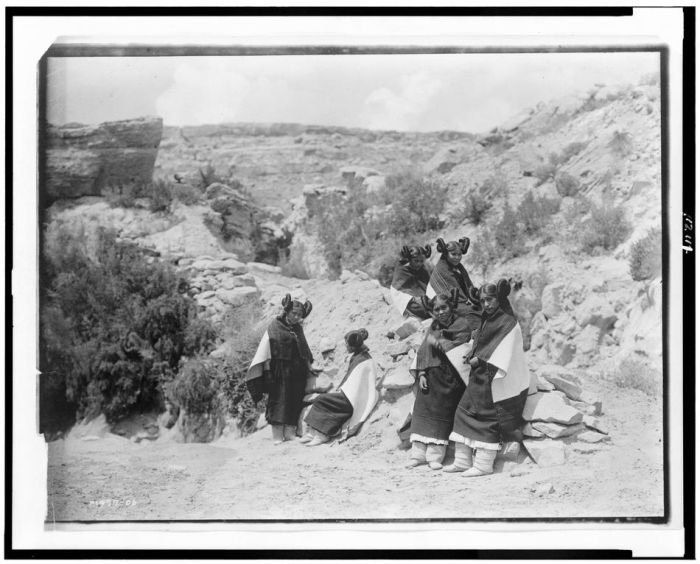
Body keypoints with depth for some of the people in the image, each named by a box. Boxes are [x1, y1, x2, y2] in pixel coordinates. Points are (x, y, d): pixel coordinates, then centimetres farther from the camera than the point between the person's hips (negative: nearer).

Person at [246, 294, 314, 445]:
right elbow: (266, 351, -6)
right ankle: (277, 436, -6)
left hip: (297, 373, 5)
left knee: (295, 403, 2)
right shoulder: (275, 326, -3)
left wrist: (308, 365, 14)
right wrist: (267, 370, -12)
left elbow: (305, 350, 20)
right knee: (278, 402, -6)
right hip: (280, 372, -5)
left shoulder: (298, 329, 13)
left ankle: (290, 432, 6)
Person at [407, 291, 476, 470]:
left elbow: (459, 350, -16)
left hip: (449, 379, -5)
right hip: (430, 378, 5)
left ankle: (435, 455, 5)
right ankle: (418, 453, 5)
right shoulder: (433, 327, 12)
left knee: (441, 415, -2)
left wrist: (438, 342, -11)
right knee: (422, 412, 1)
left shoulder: (462, 325, -4)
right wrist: (421, 373, -1)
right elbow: (422, 351, 9)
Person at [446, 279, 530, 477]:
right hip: (480, 377, 9)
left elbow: (503, 352, -18)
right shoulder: (487, 320, 15)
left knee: (487, 419, -5)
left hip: (496, 379, -9)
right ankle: (463, 461, 11)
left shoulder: (508, 323, -12)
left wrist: (479, 359, -16)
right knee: (464, 412, 7)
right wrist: (472, 355, 5)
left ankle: (484, 464, 3)